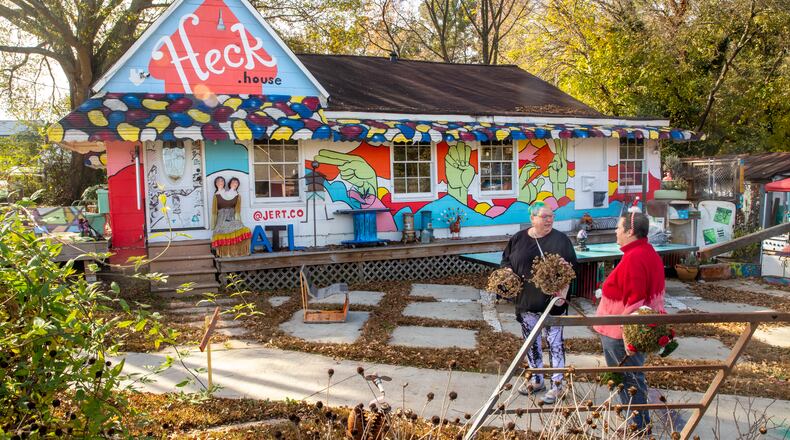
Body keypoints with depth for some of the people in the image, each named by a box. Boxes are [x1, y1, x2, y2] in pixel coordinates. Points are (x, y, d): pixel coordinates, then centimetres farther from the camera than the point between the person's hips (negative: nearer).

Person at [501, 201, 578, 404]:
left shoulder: (561, 240, -3)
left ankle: (557, 385, 16)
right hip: (526, 301, 4)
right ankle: (536, 380, 31)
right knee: (531, 342, 15)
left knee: (555, 342, 4)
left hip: (552, 301, -3)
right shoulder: (518, 239, 5)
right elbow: (506, 260, 15)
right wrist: (508, 272, -5)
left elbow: (572, 267, -5)